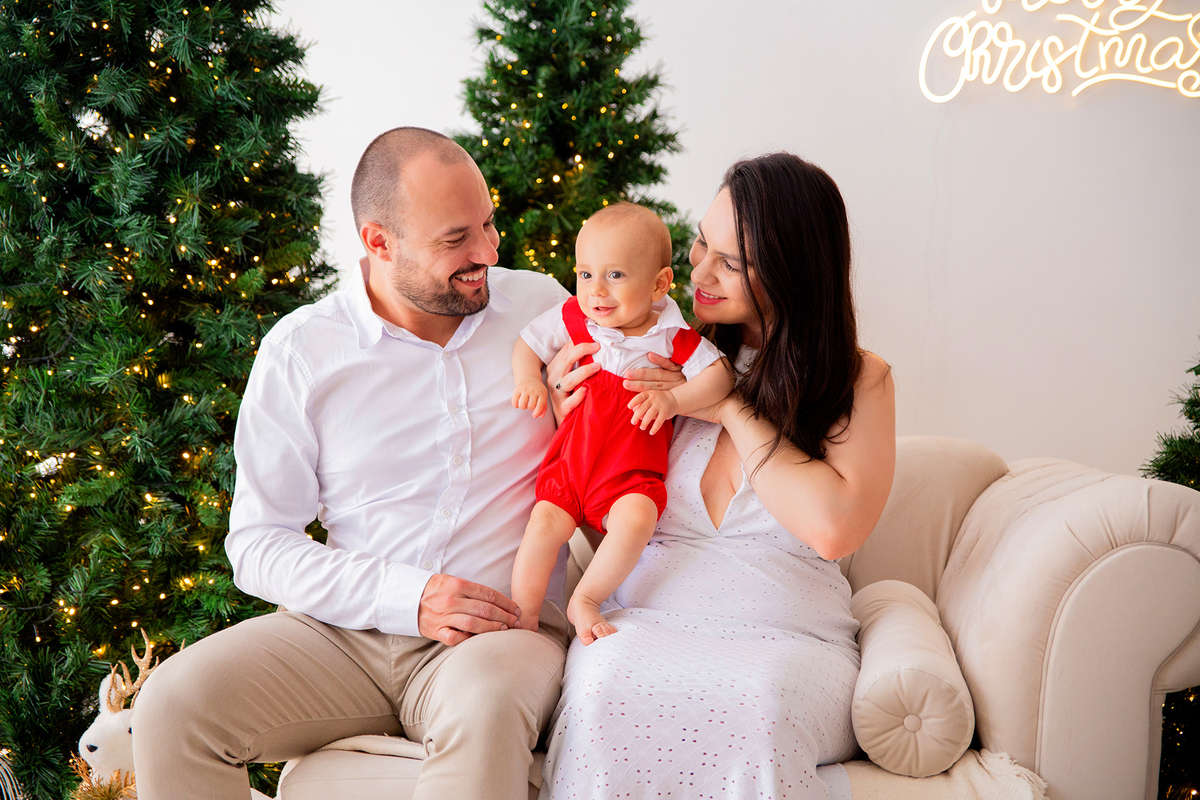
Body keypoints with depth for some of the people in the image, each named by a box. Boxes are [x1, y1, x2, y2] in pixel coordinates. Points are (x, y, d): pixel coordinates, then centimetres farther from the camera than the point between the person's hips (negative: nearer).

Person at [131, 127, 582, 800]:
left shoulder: (542, 305, 7)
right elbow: (258, 544, 0)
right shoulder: (300, 349, 1)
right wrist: (405, 597, -14)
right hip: (346, 630, 2)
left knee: (485, 708, -37)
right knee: (173, 703, -21)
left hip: (508, 626, -1)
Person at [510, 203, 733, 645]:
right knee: (544, 524, -17)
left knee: (636, 519, -29)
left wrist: (672, 399, -24)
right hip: (571, 460, 2)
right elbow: (527, 343, 12)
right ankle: (523, 620, 0)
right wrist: (528, 381, -9)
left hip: (632, 473, -2)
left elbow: (720, 374, -9)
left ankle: (584, 601, -13)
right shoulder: (572, 319, 1)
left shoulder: (672, 335, -5)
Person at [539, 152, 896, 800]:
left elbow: (834, 527, -12)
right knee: (602, 684, -33)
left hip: (789, 640, -1)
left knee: (759, 703, -36)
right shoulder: (678, 354, 11)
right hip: (648, 619, 2)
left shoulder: (858, 380, 5)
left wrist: (734, 410, -8)